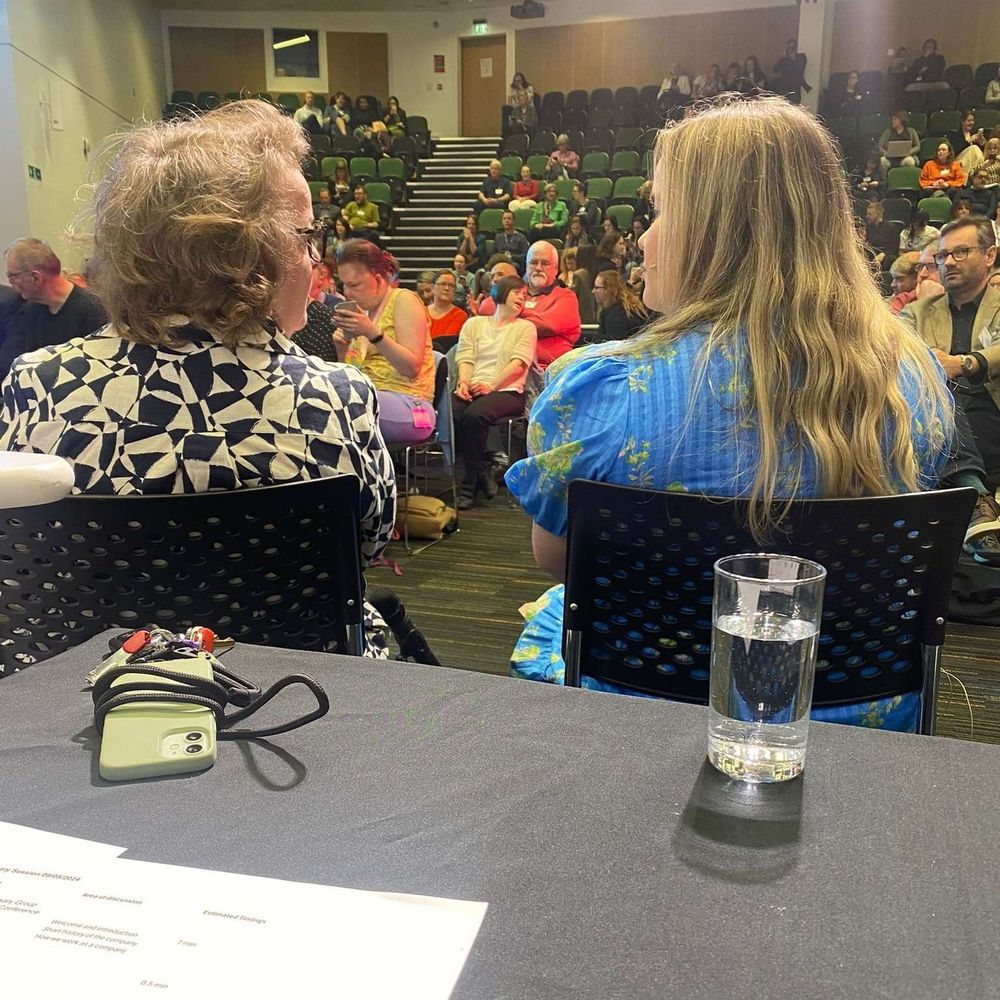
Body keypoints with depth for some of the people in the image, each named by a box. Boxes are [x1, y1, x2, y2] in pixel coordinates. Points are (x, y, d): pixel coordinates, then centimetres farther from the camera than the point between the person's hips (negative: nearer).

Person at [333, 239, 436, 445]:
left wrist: (373, 333, -22)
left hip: (408, 406, -7)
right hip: (371, 400, 7)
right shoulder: (364, 311, 19)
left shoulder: (404, 300, -1)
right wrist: (342, 349, 1)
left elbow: (412, 367, -13)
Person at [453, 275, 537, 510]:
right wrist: (464, 382, -12)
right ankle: (481, 473, -13)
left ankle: (469, 485, -20)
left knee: (475, 415, -35)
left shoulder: (526, 327, 15)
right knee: (449, 414, -30)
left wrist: (491, 386, -15)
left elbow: (518, 363, -1)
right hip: (472, 390, 3)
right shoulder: (474, 324, 22)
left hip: (506, 391, -3)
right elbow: (465, 358, 9)